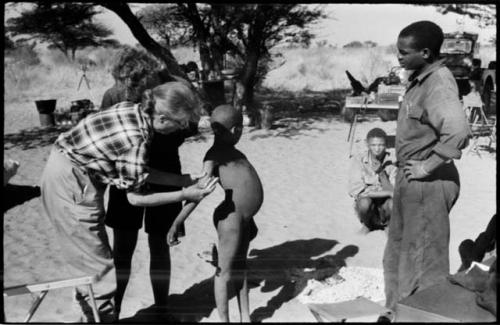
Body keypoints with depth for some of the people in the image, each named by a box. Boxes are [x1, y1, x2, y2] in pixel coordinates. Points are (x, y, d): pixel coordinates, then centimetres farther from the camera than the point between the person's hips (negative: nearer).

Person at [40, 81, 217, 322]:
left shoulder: (135, 112, -2)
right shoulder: (136, 139, -27)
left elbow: (139, 173, 6)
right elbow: (135, 197, -16)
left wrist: (182, 180, 7)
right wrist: (184, 195, -11)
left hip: (64, 172, 9)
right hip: (70, 183, -9)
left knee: (89, 258, 20)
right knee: (95, 263, 2)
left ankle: (91, 313, 33)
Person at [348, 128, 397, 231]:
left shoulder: (391, 163, -6)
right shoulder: (359, 161, -8)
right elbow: (354, 189, -18)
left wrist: (382, 173, -26)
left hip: (384, 207, 1)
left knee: (393, 203, -33)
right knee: (364, 202, -35)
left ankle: (388, 224, 4)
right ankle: (367, 225, 0)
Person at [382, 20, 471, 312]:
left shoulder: (439, 84, -21)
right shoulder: (420, 79, 8)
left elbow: (458, 131, -37)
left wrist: (428, 167, -25)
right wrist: (406, 169, 13)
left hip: (427, 184, -10)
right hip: (411, 180, 10)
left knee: (423, 260, 4)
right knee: (399, 254, 22)